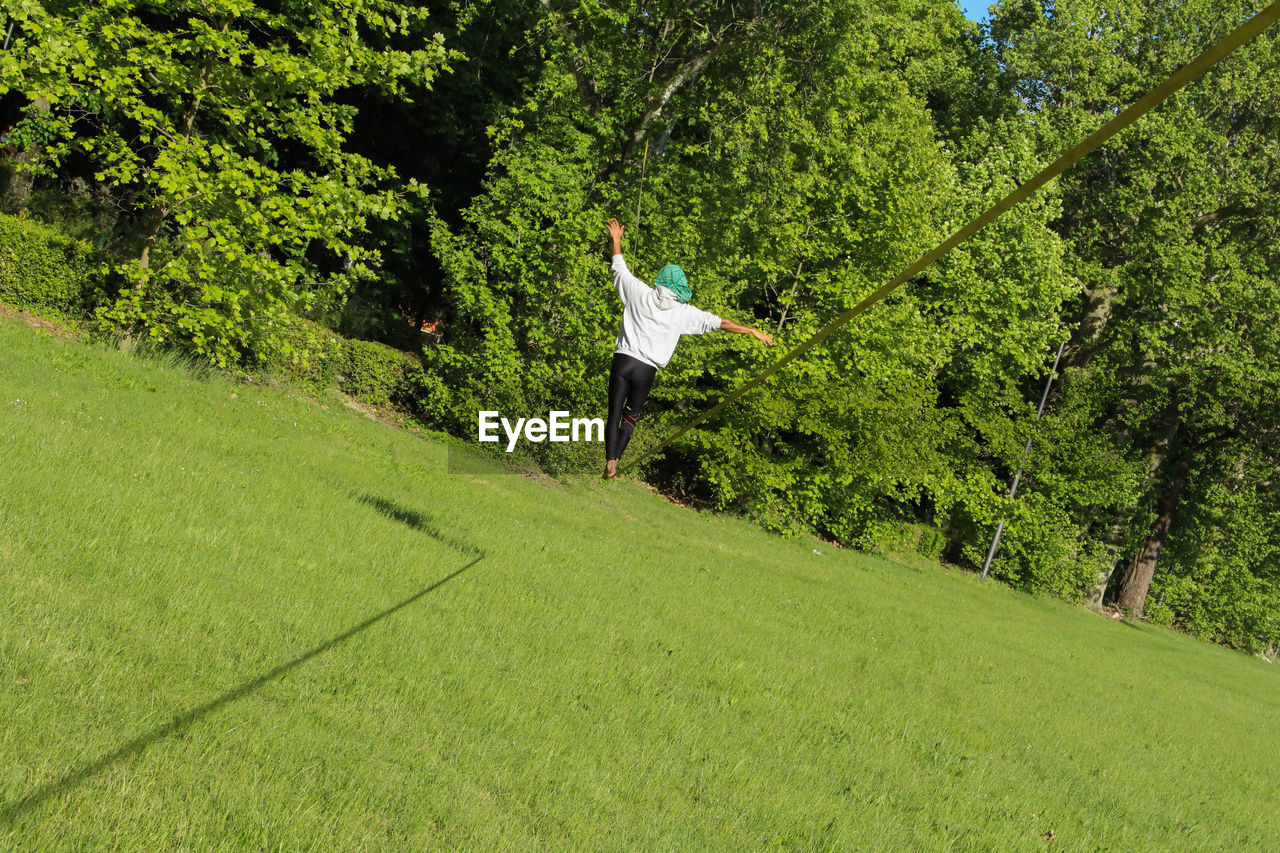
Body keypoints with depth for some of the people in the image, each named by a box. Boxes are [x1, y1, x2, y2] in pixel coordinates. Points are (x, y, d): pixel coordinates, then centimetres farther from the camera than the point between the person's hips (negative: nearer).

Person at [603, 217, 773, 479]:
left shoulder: (641, 293, 5)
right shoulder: (684, 312, 3)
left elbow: (619, 268, 19)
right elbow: (719, 322, 6)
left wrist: (616, 240, 35)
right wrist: (752, 331, 13)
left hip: (623, 359, 0)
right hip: (647, 369, 0)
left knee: (614, 414, 2)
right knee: (630, 418, 10)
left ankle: (609, 463, -10)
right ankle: (615, 461, -2)